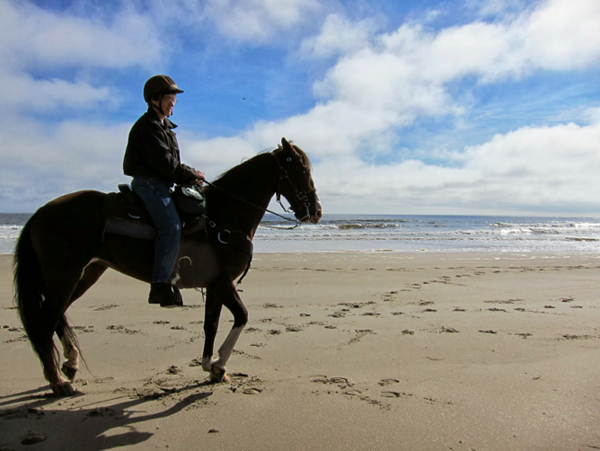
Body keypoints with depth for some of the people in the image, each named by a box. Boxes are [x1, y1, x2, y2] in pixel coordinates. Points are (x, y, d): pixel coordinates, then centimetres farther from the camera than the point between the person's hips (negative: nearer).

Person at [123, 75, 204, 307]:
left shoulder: (164, 126, 22)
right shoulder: (148, 125, -9)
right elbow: (163, 161, -19)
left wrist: (189, 176, 5)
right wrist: (191, 175, -10)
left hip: (160, 184, 10)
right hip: (148, 183, -10)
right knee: (171, 226, -25)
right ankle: (160, 285, -26)